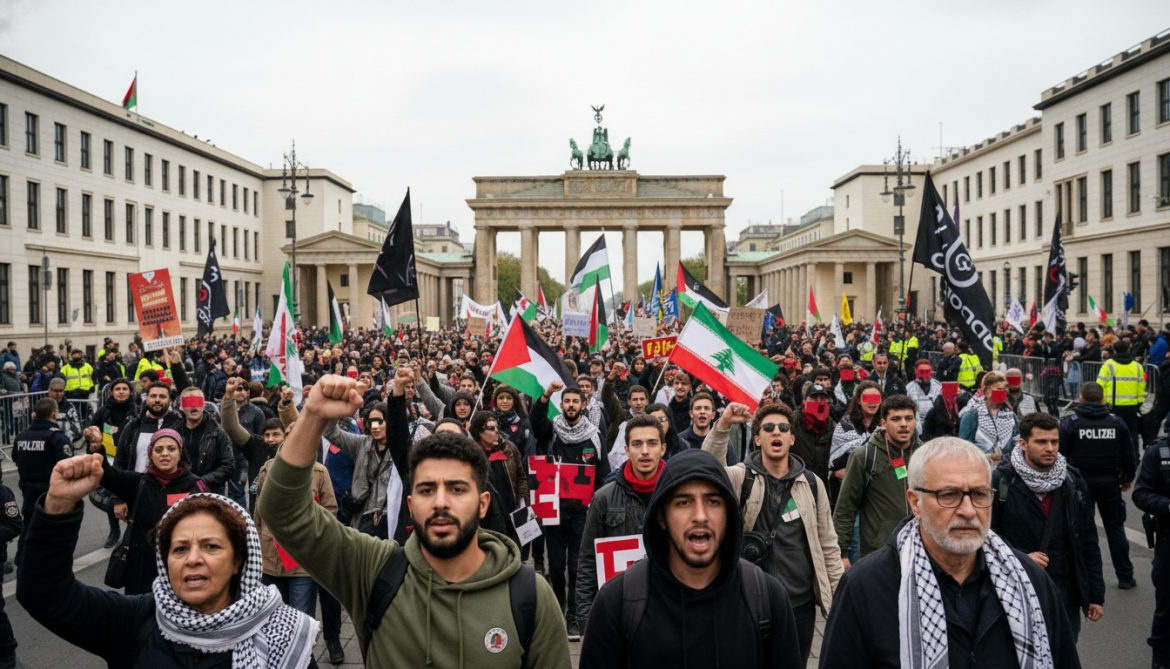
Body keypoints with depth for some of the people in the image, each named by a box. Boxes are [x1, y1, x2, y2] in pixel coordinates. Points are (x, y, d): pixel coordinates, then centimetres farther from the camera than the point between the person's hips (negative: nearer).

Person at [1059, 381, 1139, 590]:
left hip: (1080, 482, -2)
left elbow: (1061, 455, -8)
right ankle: (1125, 576, 18)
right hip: (1109, 483, 2)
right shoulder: (1117, 423, 1)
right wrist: (1128, 478, 23)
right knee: (1115, 528, 12)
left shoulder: (1070, 423, -8)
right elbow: (1128, 455, 7)